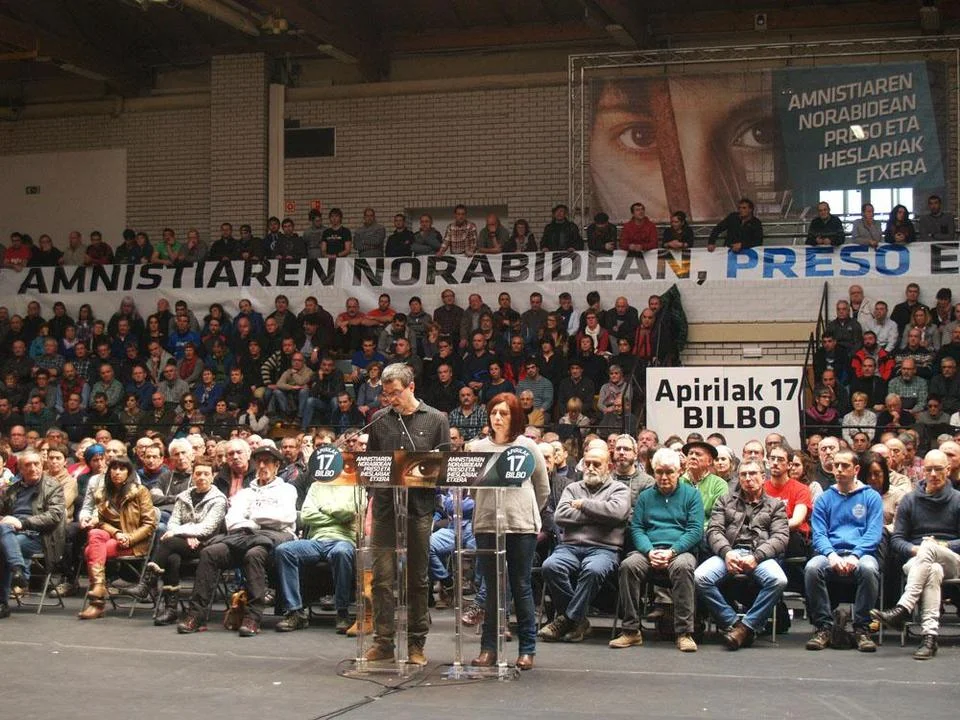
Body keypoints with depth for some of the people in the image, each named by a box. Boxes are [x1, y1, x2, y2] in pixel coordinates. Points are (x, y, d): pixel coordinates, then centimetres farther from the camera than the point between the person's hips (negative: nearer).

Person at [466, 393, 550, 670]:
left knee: (521, 586, 3)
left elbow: (543, 489, 12)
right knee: (491, 588, 6)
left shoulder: (528, 447, 4)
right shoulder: (478, 447, 8)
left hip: (522, 525, -2)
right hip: (487, 524, 2)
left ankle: (527, 649, 9)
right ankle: (488, 648, 11)